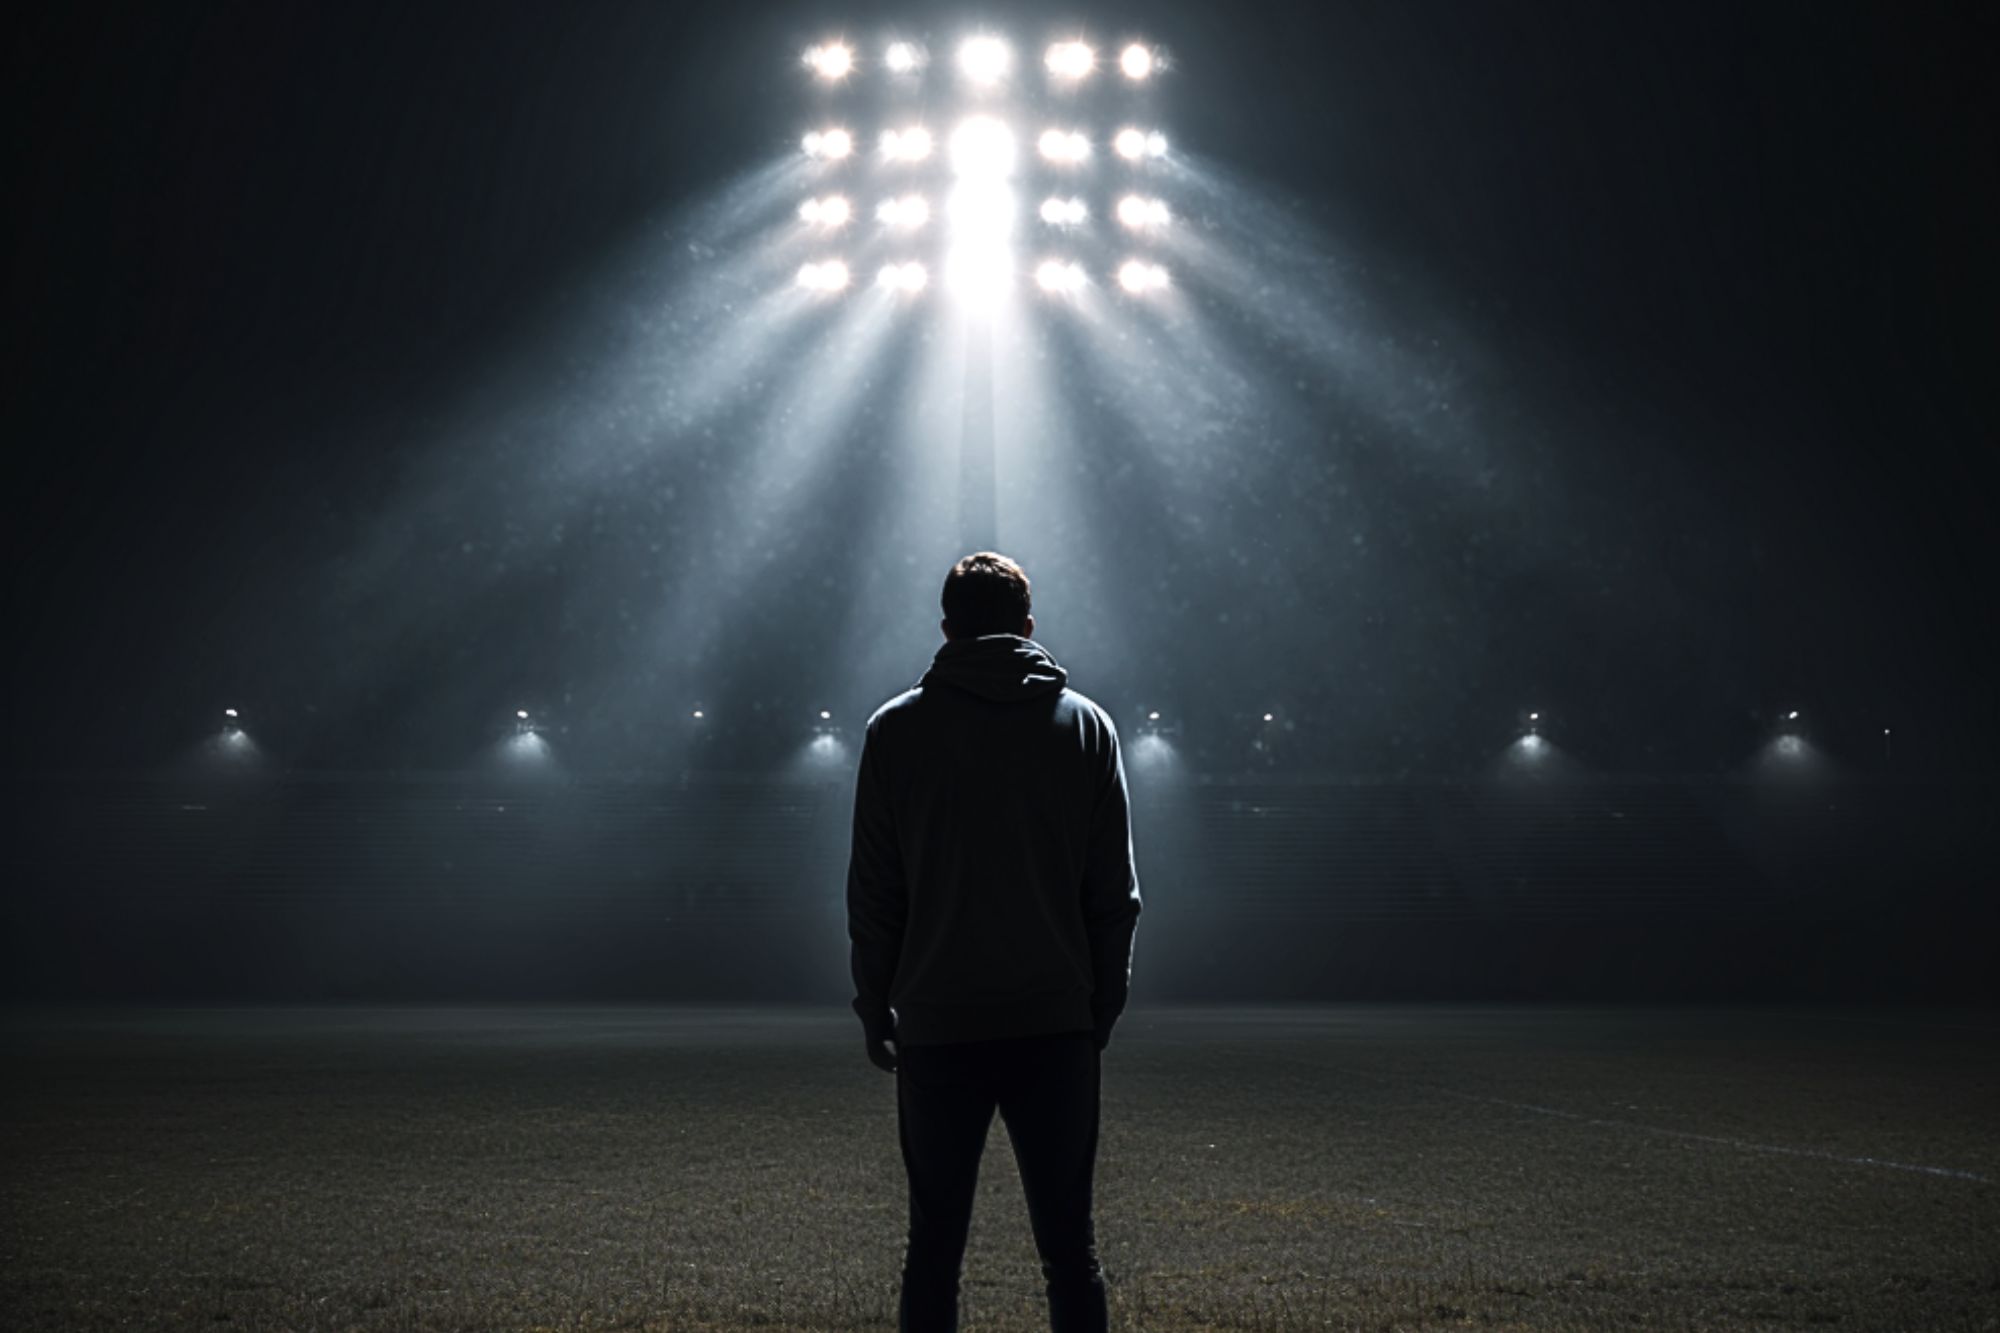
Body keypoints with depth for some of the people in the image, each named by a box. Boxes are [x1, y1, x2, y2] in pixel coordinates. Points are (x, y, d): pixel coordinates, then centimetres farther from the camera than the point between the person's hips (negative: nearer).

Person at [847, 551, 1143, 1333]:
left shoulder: (898, 729, 2)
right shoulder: (1086, 724, 5)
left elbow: (872, 892, 1)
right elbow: (1116, 892, 4)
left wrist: (876, 1010, 8)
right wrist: (1102, 1007, 10)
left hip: (938, 1026, 0)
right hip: (1057, 1025, 1)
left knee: (934, 1244, 7)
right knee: (1069, 1243, 5)